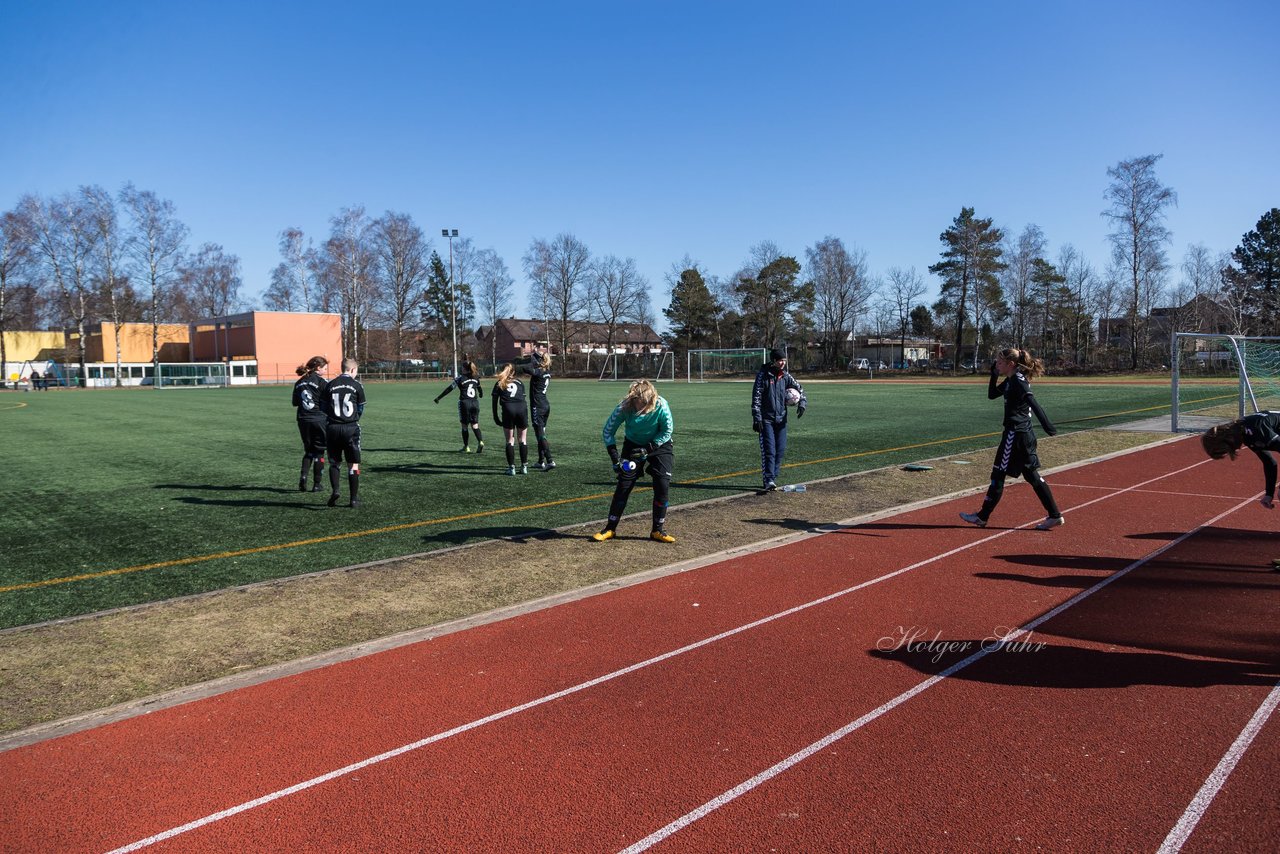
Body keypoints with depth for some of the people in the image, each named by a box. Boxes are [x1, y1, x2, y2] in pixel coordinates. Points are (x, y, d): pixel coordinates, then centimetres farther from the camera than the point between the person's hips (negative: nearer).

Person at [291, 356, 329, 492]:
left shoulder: (299, 382, 8)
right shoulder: (321, 382, -9)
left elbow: (295, 402, 13)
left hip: (303, 420, 5)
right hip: (319, 419, -5)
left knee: (308, 450, 18)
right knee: (319, 451, 5)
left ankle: (303, 476, -4)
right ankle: (317, 484, 8)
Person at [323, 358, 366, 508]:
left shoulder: (330, 385, 4)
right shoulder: (357, 385, -1)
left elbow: (324, 408, 7)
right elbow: (361, 409, 6)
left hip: (333, 427, 2)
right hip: (351, 428, -2)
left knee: (334, 462, 15)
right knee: (353, 464, 6)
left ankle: (334, 490, -5)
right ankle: (354, 498, 7)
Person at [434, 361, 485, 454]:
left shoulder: (460, 378, -5)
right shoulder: (475, 378, 9)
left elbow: (449, 389, -6)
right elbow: (480, 388, 27)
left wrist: (438, 398, -2)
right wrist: (481, 394, 50)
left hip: (465, 403, -4)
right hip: (475, 403, 4)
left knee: (464, 426, 7)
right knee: (475, 425, 7)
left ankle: (466, 447, 11)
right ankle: (480, 442, -15)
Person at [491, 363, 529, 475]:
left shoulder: (499, 384, 18)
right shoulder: (519, 382, 23)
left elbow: (495, 401, 12)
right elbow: (523, 397, 15)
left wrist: (495, 417, 16)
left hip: (508, 410, -1)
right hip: (522, 409, 2)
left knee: (510, 441, 6)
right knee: (523, 440, 10)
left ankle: (511, 467, 5)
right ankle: (524, 467, 11)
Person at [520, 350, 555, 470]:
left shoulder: (538, 372, -15)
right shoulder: (547, 372, 9)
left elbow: (525, 369, -30)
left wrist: (533, 361, -13)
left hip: (537, 407, -8)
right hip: (546, 406, 9)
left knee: (540, 435, -8)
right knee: (541, 434, 16)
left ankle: (550, 461, -15)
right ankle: (541, 462, 23)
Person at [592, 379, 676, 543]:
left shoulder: (661, 407, -30)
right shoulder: (624, 408, -28)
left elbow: (667, 431, -15)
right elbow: (608, 431, -14)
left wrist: (647, 449, -21)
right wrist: (615, 458, -21)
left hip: (659, 444, 0)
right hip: (633, 445, 0)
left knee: (663, 485, -10)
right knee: (624, 484, -6)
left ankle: (658, 530, 4)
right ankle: (610, 529, 7)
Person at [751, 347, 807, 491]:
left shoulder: (785, 376, 7)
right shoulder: (763, 375, -8)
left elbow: (799, 389, 14)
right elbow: (756, 397, -10)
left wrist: (802, 403, -6)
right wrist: (757, 418, -16)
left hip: (781, 419, 5)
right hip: (766, 419, -5)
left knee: (780, 451, 6)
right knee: (769, 451, -11)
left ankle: (772, 478, 17)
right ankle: (768, 480, -12)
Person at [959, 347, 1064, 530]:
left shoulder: (1018, 381, -15)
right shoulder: (1010, 381, 13)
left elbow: (1033, 403, -24)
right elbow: (992, 395, 22)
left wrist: (1048, 426, -32)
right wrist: (994, 374, 12)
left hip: (1015, 434, -10)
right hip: (1024, 434, 10)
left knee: (998, 474, -1)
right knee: (1032, 475, 12)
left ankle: (982, 516, 9)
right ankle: (1054, 515, 14)